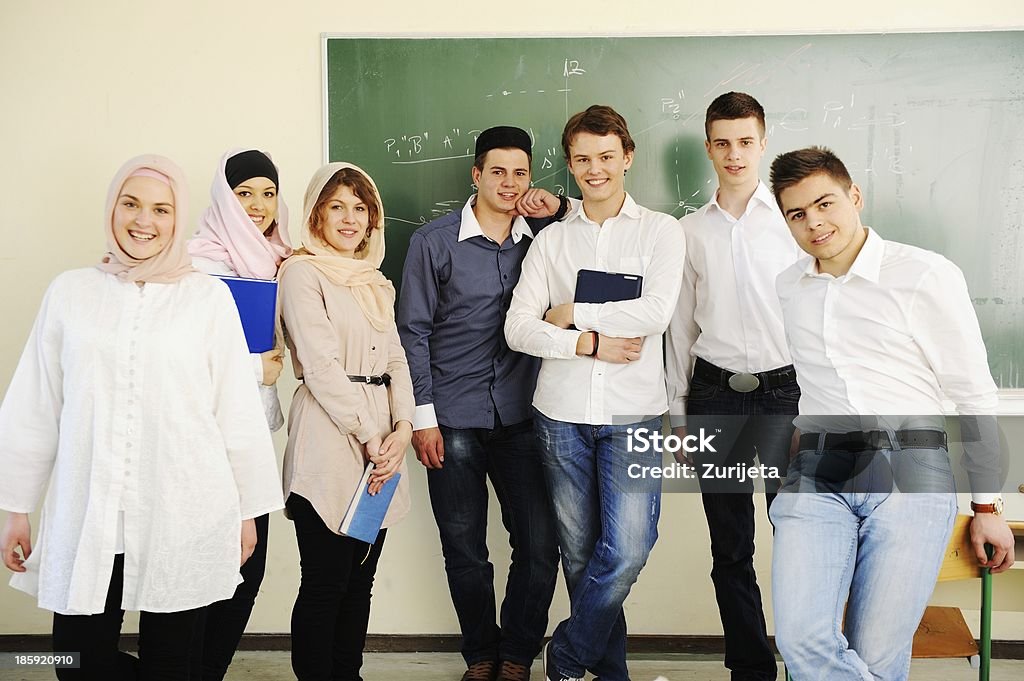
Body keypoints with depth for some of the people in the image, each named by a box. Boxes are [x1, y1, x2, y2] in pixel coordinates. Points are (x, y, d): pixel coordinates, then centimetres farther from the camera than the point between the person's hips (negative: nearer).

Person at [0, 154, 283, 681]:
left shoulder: (208, 296, -1)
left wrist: (248, 509, 3)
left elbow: (236, 409, 1)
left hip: (184, 516, -1)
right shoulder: (71, 291, 5)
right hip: (85, 515, 2)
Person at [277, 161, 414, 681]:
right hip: (328, 442, -7)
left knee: (360, 580, 12)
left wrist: (402, 428, -4)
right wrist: (368, 436, -12)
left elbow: (396, 359, 12)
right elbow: (320, 365, -12)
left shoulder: (375, 282, 19)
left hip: (382, 445, 7)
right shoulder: (302, 272, -3)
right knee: (325, 584, -1)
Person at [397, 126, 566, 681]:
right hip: (454, 420, -1)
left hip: (520, 416, 2)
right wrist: (423, 416, -3)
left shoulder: (542, 236, 6)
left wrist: (560, 211, -2)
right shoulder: (434, 241, 0)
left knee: (540, 545, 1)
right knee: (464, 551, 8)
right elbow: (414, 331, 0)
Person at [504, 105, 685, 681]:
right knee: (579, 554, 9)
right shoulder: (551, 239, 9)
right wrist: (590, 343, -11)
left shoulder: (661, 231, 3)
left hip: (633, 416, -2)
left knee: (626, 552, -9)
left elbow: (656, 313, -13)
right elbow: (518, 327, 0)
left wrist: (573, 314, -6)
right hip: (562, 416, 3)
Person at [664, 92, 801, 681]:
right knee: (730, 546, 9)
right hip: (715, 394, 3)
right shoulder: (691, 230, 10)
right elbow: (681, 324, 12)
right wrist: (678, 410, 10)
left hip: (786, 389, -2)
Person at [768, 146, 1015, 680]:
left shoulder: (928, 276, -1)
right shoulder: (788, 288, 12)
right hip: (816, 474, 3)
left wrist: (987, 507, 6)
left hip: (908, 473, -3)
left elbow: (975, 396, 4)